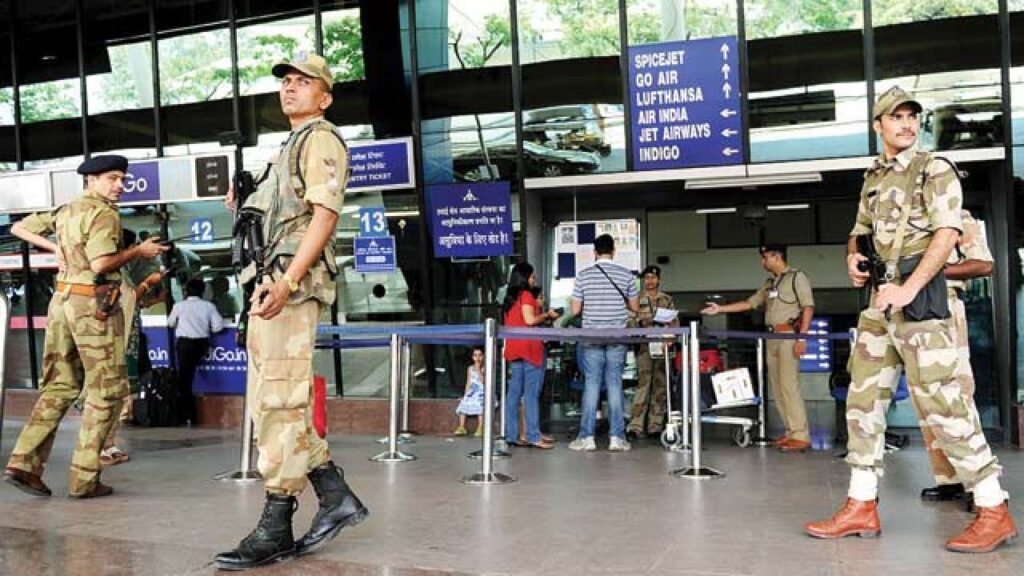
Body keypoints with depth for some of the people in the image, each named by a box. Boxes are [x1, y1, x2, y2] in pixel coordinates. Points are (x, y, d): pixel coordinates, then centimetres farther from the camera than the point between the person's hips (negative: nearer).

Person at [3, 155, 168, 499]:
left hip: (62, 300, 8)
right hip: (94, 304, -8)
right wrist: (139, 251, -8)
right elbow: (101, 264, -21)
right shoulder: (104, 213, -9)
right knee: (107, 391, 0)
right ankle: (84, 479, 0)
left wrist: (57, 248, 21)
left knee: (59, 385, 14)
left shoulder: (65, 211, 16)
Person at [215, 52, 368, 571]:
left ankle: (275, 528, -2)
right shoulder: (289, 148, 27)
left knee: (279, 401, -9)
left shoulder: (320, 139, -2)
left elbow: (324, 214, -15)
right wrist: (245, 206, 14)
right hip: (269, 283, 10)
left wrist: (287, 282, -25)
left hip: (293, 284, -10)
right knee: (269, 403, 10)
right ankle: (336, 497, 16)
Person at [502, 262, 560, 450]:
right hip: (529, 349, -8)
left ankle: (512, 434, 10)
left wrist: (543, 317, 21)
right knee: (532, 394, -7)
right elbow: (530, 319, -17)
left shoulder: (509, 298, 18)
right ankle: (533, 436, -7)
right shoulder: (526, 295, -7)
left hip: (513, 351, 8)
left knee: (514, 393, 8)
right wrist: (547, 315, -2)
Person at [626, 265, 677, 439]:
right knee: (643, 384, -11)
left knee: (660, 385, 3)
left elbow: (675, 323, 8)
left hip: (663, 347, 3)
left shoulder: (667, 300, 13)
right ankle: (636, 425, -13)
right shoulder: (637, 299, 8)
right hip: (644, 346, -2)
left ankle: (655, 426, 8)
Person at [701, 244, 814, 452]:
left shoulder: (797, 277, -1)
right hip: (771, 337, 8)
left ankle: (801, 436, -12)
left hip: (789, 335, -8)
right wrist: (720, 308, 20)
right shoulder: (769, 283, 20)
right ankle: (791, 432, 8)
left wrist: (802, 337, -16)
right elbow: (750, 303, 23)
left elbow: (808, 308, -7)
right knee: (777, 387, 4)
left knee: (789, 385, -13)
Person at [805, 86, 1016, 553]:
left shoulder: (934, 171, -2)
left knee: (941, 401, -9)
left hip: (917, 298, -7)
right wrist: (852, 255, 6)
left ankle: (994, 512, 2)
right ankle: (861, 508, 14)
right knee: (862, 399, 6)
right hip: (879, 298, 7)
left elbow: (947, 232, -14)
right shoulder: (873, 178, 18)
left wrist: (909, 288, -24)